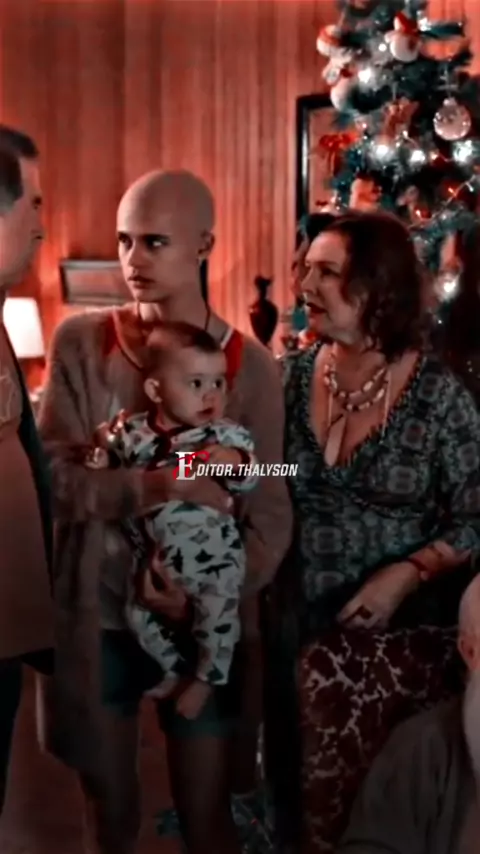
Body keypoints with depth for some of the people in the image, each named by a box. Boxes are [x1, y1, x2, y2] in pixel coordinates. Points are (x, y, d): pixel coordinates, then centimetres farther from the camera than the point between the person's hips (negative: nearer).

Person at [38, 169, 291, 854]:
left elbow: (271, 512, -6)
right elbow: (53, 476, -12)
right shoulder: (80, 343, -5)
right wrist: (155, 484, -27)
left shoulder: (250, 365, -7)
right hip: (96, 621, 1)